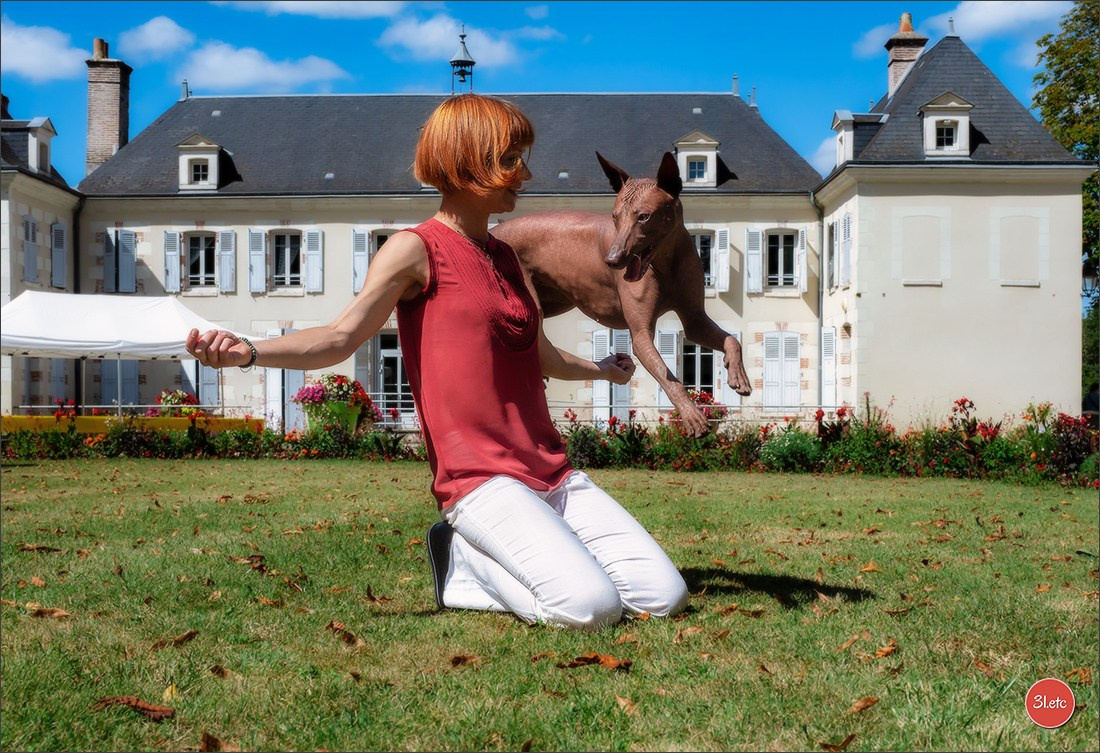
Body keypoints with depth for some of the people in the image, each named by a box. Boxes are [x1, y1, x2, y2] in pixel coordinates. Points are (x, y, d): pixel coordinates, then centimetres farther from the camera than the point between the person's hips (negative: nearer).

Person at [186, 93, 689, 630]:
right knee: (590, 606, -26)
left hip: (554, 475, 8)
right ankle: (465, 561, 2)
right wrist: (250, 353, -30)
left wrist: (601, 369, 54)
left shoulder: (505, 258, 19)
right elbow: (342, 337, -13)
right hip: (480, 481, -8)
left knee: (666, 596, -1)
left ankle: (475, 563, 9)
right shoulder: (418, 248, -2)